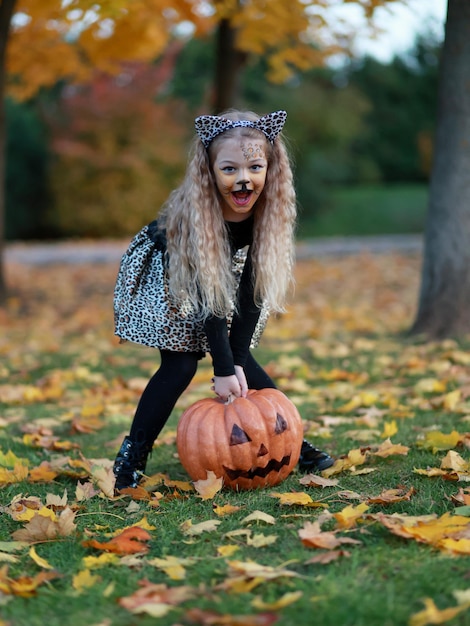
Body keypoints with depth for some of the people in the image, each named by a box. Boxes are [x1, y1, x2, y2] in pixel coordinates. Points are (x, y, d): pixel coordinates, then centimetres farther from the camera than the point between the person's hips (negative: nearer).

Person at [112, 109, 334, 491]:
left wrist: (235, 363, -22)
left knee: (239, 359, -5)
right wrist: (223, 369, -34)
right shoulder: (192, 213, -36)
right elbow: (206, 295, -34)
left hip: (226, 275, 4)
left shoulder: (269, 212, -24)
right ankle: (131, 459, -7)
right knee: (180, 364, -16)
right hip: (164, 278, -4)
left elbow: (252, 290, -19)